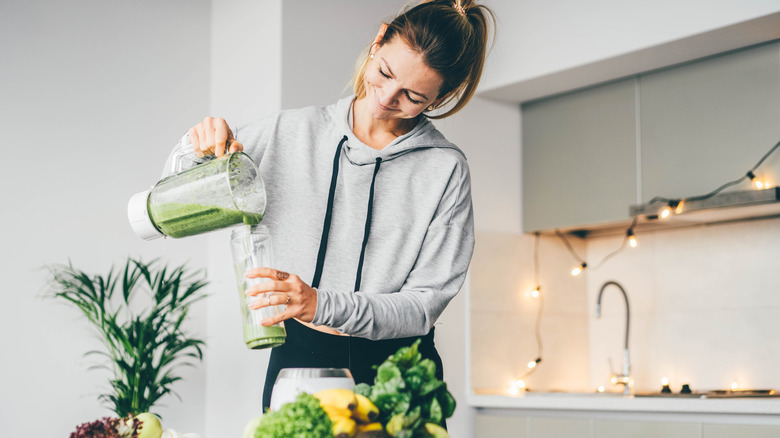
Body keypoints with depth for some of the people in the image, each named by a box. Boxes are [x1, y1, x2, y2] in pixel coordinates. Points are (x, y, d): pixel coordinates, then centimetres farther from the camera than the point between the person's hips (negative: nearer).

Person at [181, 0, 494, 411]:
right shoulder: (292, 131, 2)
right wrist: (199, 148, -8)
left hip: (394, 371, -1)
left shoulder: (445, 169, -6)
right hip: (297, 359, 2)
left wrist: (321, 305, -24)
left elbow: (424, 303, -11)